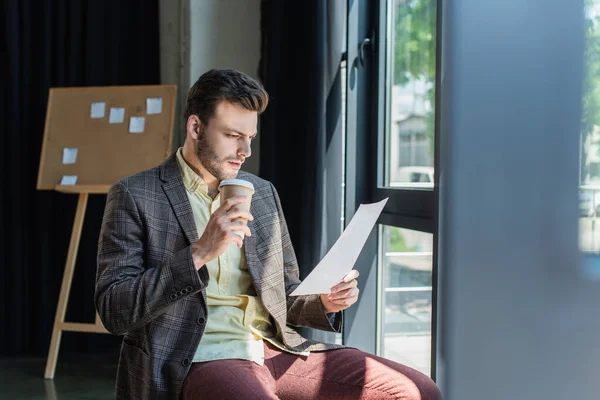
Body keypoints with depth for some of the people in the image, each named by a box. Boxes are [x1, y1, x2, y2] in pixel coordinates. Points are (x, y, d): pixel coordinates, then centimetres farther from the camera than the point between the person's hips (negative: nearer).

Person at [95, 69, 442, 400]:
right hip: (195, 362, -6)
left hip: (275, 349, 6)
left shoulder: (263, 193, 19)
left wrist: (324, 303, 1)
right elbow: (114, 312, -6)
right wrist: (199, 253, -17)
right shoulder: (135, 196, 2)